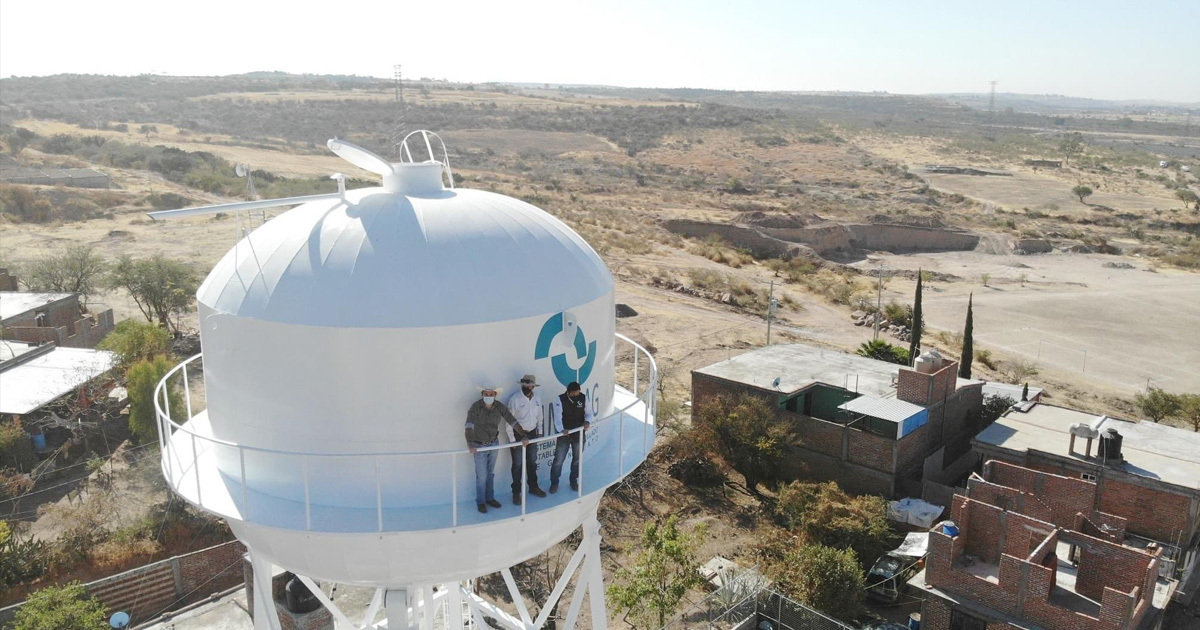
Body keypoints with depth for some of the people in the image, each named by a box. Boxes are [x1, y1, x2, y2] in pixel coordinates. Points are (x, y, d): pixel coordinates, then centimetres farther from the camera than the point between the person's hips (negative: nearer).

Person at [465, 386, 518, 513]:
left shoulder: (499, 406, -10)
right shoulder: (476, 407, -22)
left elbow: (512, 420, -7)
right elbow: (469, 426, -31)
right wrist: (470, 444, -43)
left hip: (494, 444, 4)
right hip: (479, 446, -4)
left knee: (490, 473, 17)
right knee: (481, 475, 1)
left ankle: (490, 498, 33)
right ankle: (480, 502, 18)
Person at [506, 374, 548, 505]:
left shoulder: (537, 398, -3)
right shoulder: (514, 399, -18)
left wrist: (539, 431, 11)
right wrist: (512, 440, -14)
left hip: (532, 434, 5)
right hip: (518, 435, -5)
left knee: (532, 462, 19)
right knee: (518, 465, 3)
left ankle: (533, 487, 35)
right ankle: (516, 493, 14)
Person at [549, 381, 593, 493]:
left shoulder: (583, 398, -8)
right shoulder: (560, 400, -17)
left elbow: (588, 412, 2)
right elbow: (557, 417, -23)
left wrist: (587, 421, -20)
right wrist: (561, 429, -40)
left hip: (579, 434, 3)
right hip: (564, 434, -3)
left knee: (577, 459, 16)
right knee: (558, 460, 2)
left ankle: (574, 481, 35)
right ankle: (554, 483, 20)